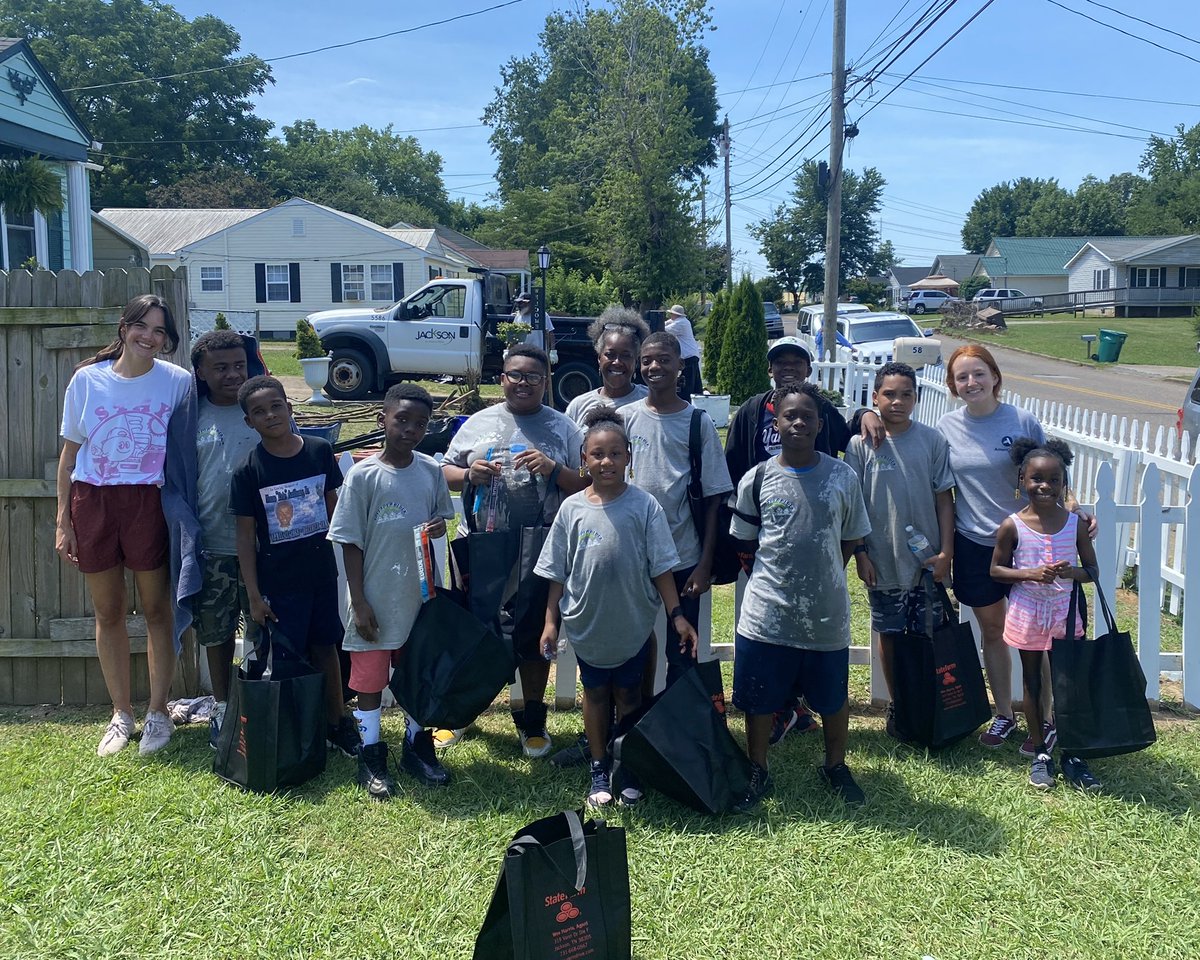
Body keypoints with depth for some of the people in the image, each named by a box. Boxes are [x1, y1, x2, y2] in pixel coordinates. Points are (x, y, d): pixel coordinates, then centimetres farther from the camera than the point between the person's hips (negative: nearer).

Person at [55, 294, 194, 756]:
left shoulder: (178, 382, -3)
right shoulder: (87, 379, 0)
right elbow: (69, 453, 5)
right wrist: (62, 521, 2)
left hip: (149, 503, -1)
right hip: (93, 504, 2)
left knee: (156, 609, 6)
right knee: (108, 612, 10)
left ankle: (158, 713, 20)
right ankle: (121, 713, 24)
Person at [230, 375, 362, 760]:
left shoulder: (319, 451, -4)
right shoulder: (248, 471, -11)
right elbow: (246, 534, -7)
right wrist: (254, 595, -9)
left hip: (322, 572, 3)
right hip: (278, 581, -3)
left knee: (325, 647, 15)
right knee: (287, 660, 5)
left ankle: (335, 723, 30)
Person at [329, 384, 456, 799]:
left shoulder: (431, 470, -1)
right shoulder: (364, 475, -12)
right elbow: (350, 543, -9)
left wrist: (439, 527, -11)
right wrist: (360, 602, -11)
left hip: (421, 594, 4)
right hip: (377, 599, -4)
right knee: (369, 677, 8)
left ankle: (417, 746, 34)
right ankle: (371, 757, 23)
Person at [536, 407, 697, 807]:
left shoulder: (644, 505, -10)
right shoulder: (572, 509, -6)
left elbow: (660, 567, -7)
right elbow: (557, 574, 0)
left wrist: (677, 616, -10)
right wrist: (551, 622, 0)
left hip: (632, 623, -1)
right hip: (587, 623, 1)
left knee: (628, 694, 14)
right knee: (595, 693, 16)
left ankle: (628, 768, 30)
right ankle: (599, 770, 30)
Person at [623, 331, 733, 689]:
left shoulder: (698, 423, -1)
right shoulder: (626, 417, 2)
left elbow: (712, 498, -1)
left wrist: (705, 564, -5)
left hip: (683, 558, -1)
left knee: (682, 653, 8)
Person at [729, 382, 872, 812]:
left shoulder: (842, 477, -2)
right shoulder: (757, 479, -4)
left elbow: (851, 539, 8)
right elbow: (743, 543, 7)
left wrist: (822, 578, 5)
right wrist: (776, 580, 4)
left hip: (827, 614, 1)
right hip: (766, 615, 0)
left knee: (834, 697, 15)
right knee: (758, 699, 10)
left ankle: (836, 767, 38)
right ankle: (758, 773, 30)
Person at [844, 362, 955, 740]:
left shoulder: (932, 440, -1)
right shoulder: (861, 444, -4)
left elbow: (944, 497, 1)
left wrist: (946, 551, -3)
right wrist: (860, 554, -4)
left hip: (927, 559, 1)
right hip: (882, 560, -1)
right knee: (890, 634, 11)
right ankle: (897, 705, 27)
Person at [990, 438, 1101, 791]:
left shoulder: (1075, 523, -5)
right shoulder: (1013, 526, -9)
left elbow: (1092, 570, 2)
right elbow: (996, 570, -3)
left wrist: (1071, 572, -20)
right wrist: (1030, 574, -19)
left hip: (1064, 612, 1)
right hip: (1027, 613, -1)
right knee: (1033, 682, 11)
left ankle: (1072, 755, 19)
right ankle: (1041, 754, 24)